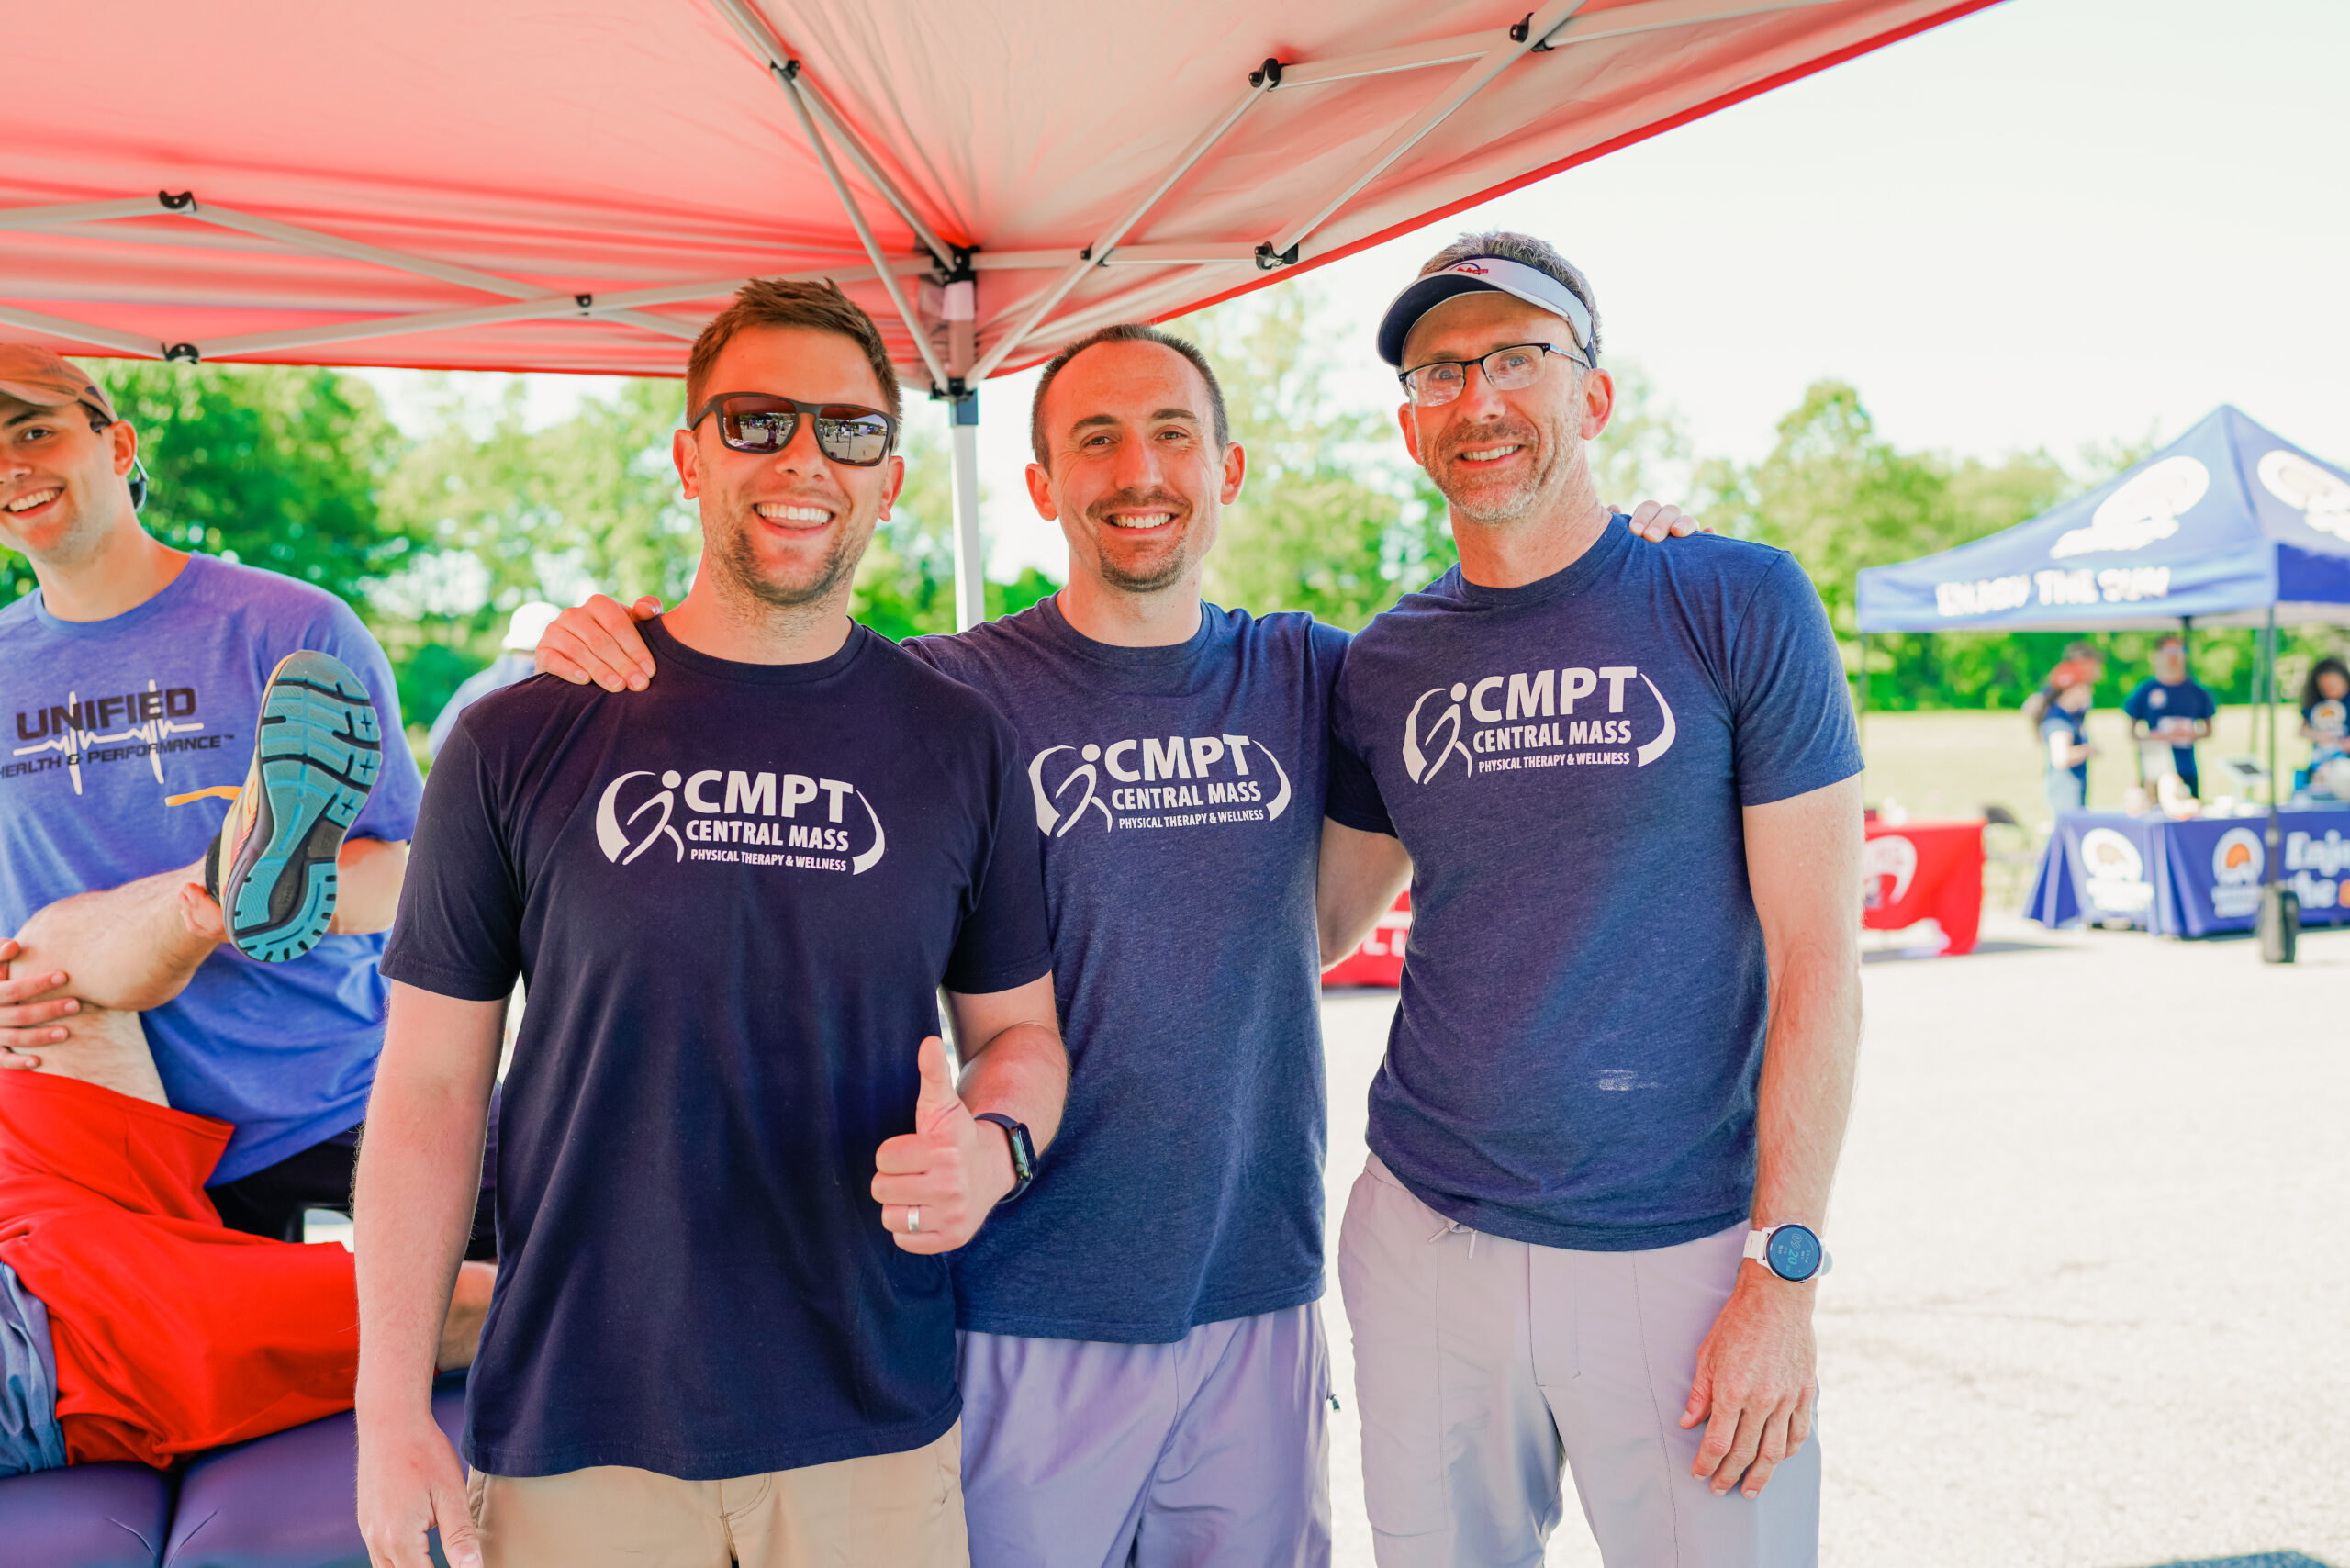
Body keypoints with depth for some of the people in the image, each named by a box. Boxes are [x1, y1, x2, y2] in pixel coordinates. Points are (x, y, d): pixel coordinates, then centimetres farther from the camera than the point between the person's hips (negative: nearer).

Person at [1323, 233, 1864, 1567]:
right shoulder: (1386, 666, 4)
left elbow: (1817, 961, -8)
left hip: (1682, 1253, -3)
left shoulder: (1740, 609, -6)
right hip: (1425, 1237, 3)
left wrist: (1784, 1275, -12)